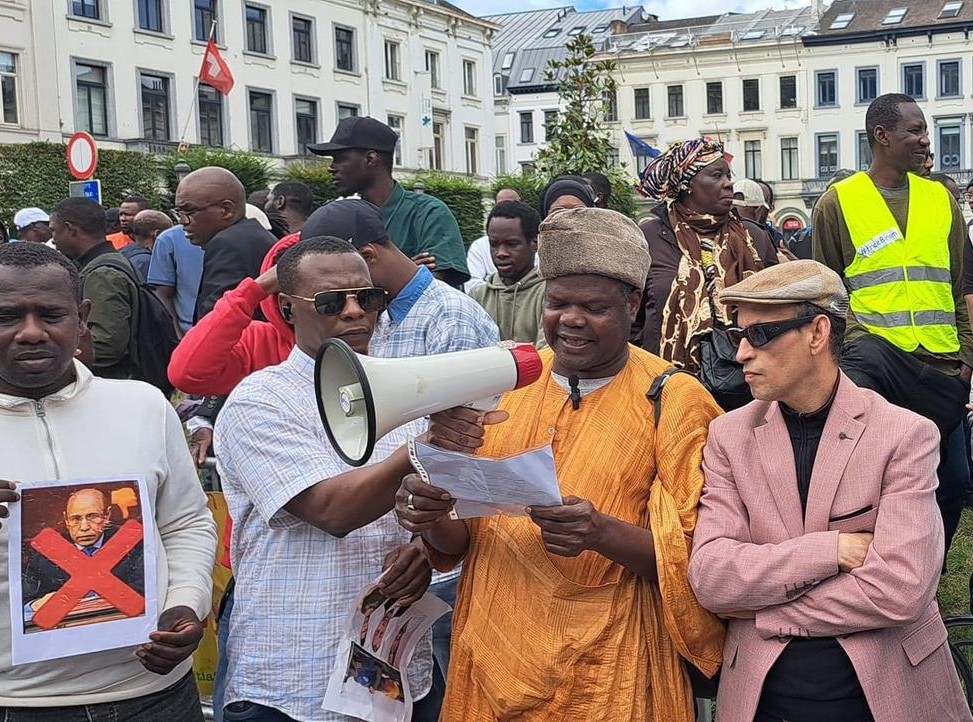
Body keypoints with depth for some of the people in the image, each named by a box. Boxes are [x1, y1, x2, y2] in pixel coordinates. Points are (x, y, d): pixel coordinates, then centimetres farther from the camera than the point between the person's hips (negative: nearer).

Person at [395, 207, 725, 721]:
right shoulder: (501, 384, 3)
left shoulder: (674, 402, -8)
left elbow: (693, 556, -10)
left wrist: (604, 533, -27)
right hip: (490, 662, 4)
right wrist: (433, 518, -15)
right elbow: (461, 538, 7)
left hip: (610, 676, -3)